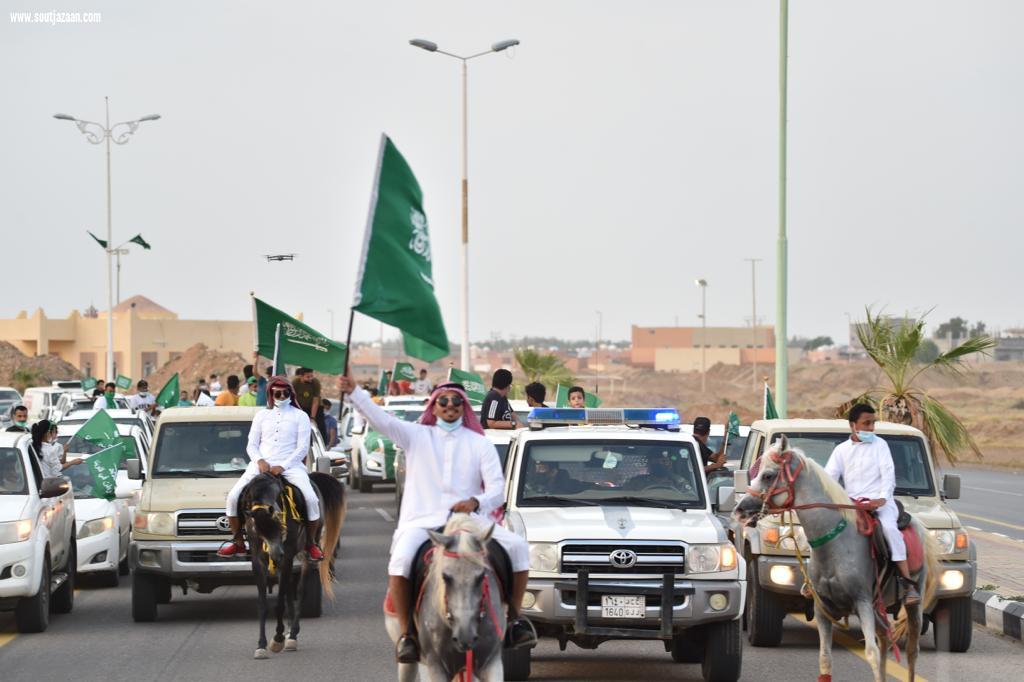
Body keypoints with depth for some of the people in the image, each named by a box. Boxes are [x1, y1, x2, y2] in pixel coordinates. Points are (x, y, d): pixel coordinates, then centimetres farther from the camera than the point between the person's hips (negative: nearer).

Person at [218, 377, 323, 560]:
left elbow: (303, 447, 0)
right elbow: (251, 445, 13)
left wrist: (283, 466, -12)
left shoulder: (300, 416, 7)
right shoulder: (261, 415, 16)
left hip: (290, 464, -2)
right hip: (262, 464, 2)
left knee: (311, 499, -25)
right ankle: (238, 543, -1)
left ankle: (311, 544, -7)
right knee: (233, 496, -16)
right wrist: (260, 461, -8)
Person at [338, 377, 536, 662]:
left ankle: (514, 618, -6)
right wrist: (353, 392, -18)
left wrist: (476, 502, -17)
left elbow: (497, 490, 6)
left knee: (517, 545, -20)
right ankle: (406, 633, -23)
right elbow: (381, 419, -2)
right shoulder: (416, 435, 13)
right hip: (422, 522, -1)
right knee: (400, 560, -33)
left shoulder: (480, 444, 14)